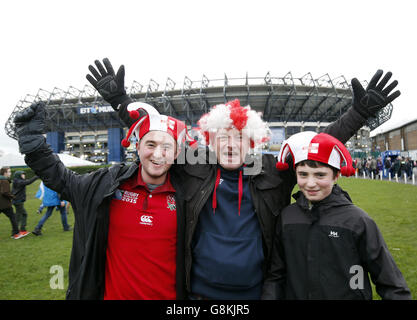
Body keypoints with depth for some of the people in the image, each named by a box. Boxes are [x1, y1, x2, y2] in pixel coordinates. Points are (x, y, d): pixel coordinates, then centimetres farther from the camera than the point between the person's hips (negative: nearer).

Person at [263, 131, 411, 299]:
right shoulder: (287, 217, -8)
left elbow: (391, 285, -10)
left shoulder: (357, 221, -16)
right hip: (294, 295, 3)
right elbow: (276, 275, 0)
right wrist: (270, 295, -13)